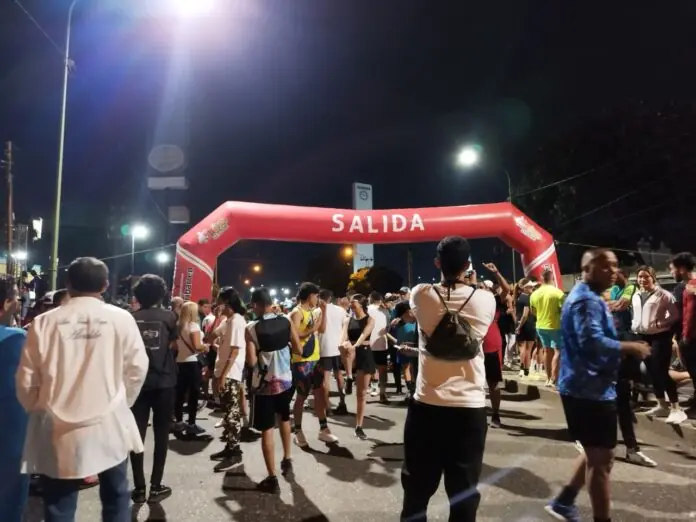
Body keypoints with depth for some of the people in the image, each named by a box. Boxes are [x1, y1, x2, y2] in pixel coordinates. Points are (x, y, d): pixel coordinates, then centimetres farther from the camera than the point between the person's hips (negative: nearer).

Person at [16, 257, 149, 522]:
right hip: (109, 426, 0)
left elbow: (26, 380, 1)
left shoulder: (44, 322, -6)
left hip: (59, 430, 1)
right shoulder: (121, 319, -8)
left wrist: (39, 410, 20)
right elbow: (137, 369, -1)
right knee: (115, 498, 18)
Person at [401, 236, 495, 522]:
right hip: (470, 407, 0)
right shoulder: (485, 300, -5)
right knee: (465, 490, 14)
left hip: (427, 405, 0)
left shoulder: (421, 294, -7)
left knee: (417, 488, 15)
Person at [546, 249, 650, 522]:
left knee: (596, 452, 22)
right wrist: (631, 347, -20)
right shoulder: (587, 300, -19)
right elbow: (593, 341, -32)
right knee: (601, 457, 1)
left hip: (587, 387, 11)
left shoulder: (588, 298, 16)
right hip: (590, 389, -11)